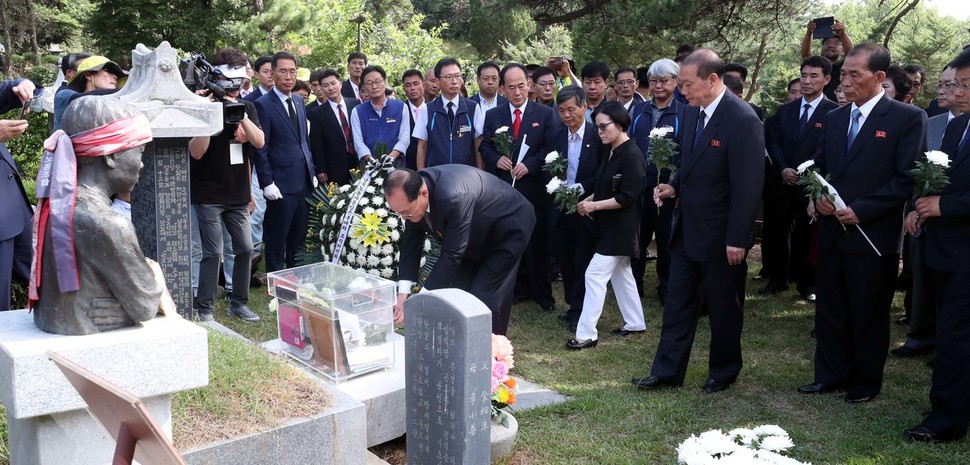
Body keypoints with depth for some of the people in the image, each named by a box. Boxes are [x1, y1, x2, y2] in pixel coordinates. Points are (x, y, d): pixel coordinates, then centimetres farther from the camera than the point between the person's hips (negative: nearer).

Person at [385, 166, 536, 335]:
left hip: (509, 227, -7)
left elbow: (451, 255, -36)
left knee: (485, 299, -13)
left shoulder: (454, 197, -41)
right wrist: (403, 293, -18)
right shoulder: (413, 192, -18)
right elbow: (411, 241, -11)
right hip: (479, 232, 7)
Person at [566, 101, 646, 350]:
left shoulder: (631, 155, -19)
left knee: (595, 274, -9)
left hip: (620, 227, -9)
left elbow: (627, 198, -22)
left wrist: (593, 206, -19)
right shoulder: (610, 152, 8)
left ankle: (586, 333, -3)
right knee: (620, 274, 17)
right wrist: (589, 199, -2)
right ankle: (635, 323, 30)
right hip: (610, 226, 9)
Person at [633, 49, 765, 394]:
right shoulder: (694, 113, 5)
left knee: (724, 307, 11)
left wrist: (737, 239, -19)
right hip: (687, 229, 8)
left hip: (720, 235, -7)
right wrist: (674, 186, -1)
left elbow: (748, 185, -20)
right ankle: (667, 371, 23)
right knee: (677, 302, 12)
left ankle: (723, 371, 30)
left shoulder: (742, 119, -19)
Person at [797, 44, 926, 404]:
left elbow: (907, 179, -13)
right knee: (829, 310, 13)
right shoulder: (833, 119, 11)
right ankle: (830, 375, 27)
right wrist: (818, 197, -5)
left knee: (868, 314, 8)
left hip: (873, 235, -5)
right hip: (832, 231, 6)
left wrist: (861, 210, -18)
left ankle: (865, 382, 23)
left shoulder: (908, 118, -8)